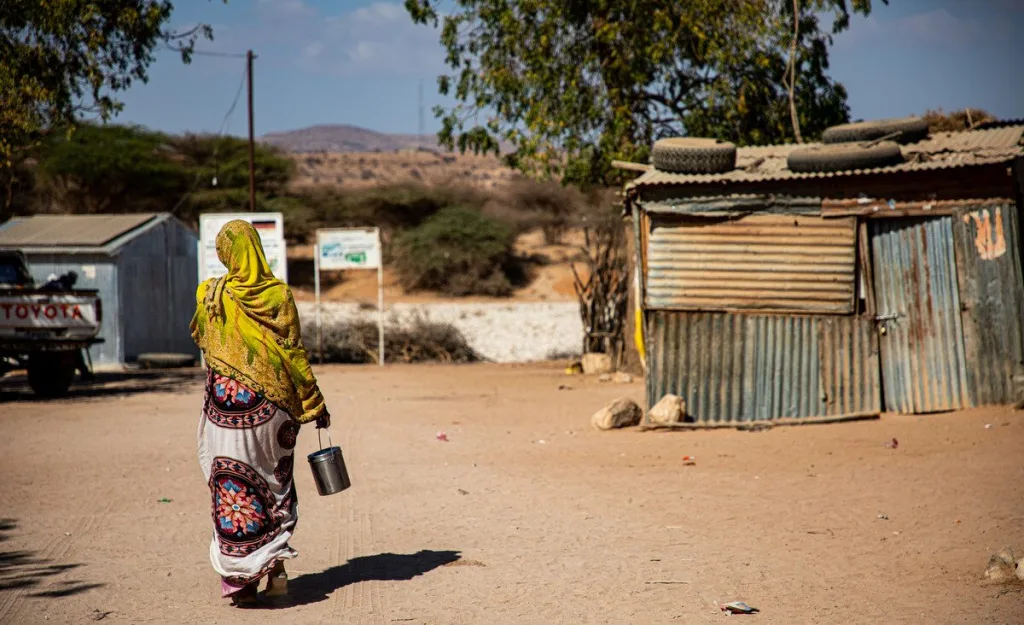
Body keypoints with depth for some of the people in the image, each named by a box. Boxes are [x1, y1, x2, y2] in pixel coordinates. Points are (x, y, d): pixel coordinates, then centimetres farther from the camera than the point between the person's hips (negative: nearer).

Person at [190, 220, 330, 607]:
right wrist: (315, 404, 2)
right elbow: (294, 353, -5)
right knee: (275, 482, 17)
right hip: (271, 404, 1)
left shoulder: (211, 295, -4)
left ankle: (243, 580, -1)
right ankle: (276, 563, 11)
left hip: (227, 401, -1)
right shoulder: (279, 294, -5)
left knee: (234, 489, 3)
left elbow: (199, 339, 14)